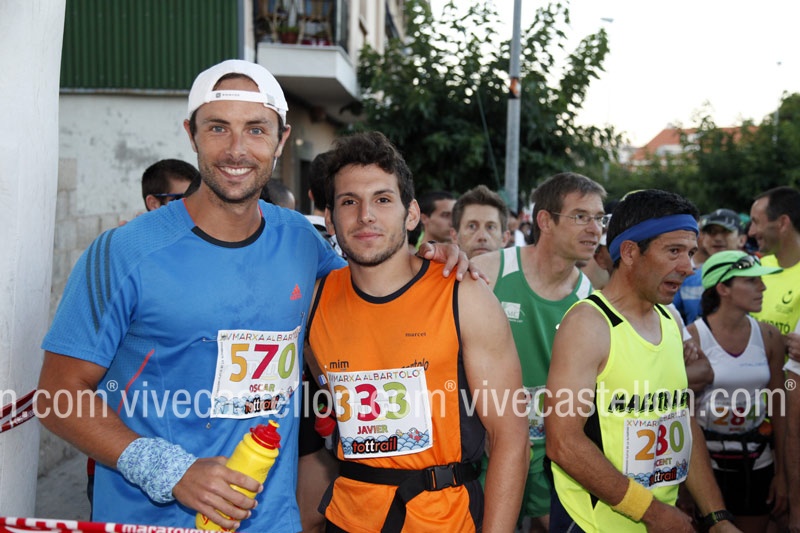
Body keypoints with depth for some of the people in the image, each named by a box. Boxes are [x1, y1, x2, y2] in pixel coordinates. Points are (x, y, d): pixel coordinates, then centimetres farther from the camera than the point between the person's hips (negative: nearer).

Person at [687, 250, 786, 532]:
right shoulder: (691, 337, -13)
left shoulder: (769, 336, -2)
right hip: (705, 462, -3)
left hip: (757, 463, 4)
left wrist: (780, 472, 5)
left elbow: (778, 408, 3)